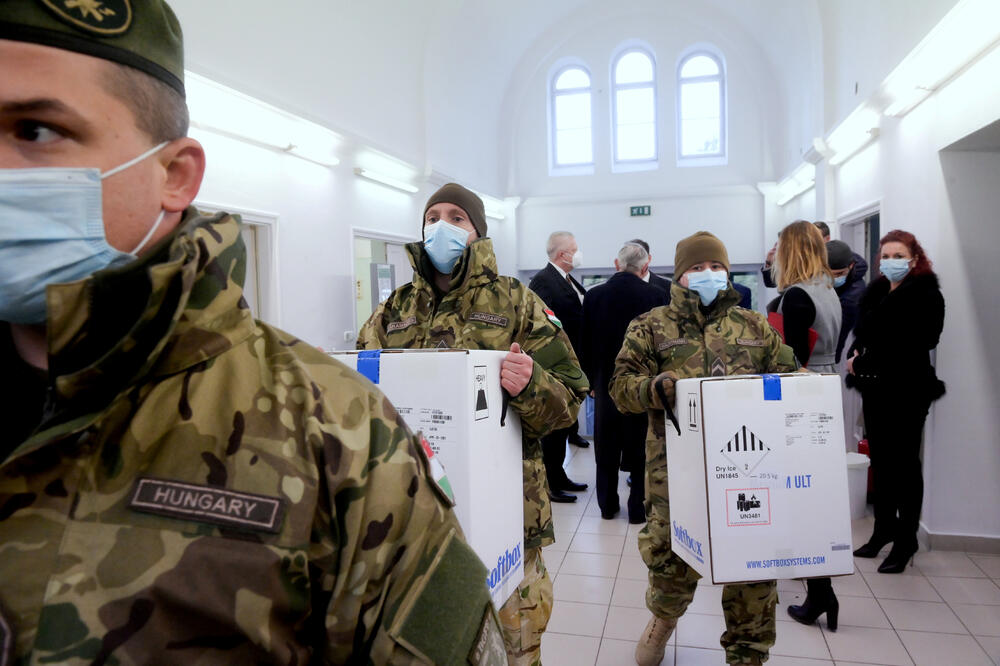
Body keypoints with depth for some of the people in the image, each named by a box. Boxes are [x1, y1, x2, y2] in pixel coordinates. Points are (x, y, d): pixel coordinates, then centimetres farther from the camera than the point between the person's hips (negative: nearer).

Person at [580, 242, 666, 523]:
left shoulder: (594, 295, -4)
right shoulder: (655, 296, -11)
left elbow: (586, 343, 1)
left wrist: (591, 380, 11)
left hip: (605, 381, 2)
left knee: (606, 447, 13)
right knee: (641, 447, 8)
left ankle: (607, 504, 22)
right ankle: (638, 507, 14)